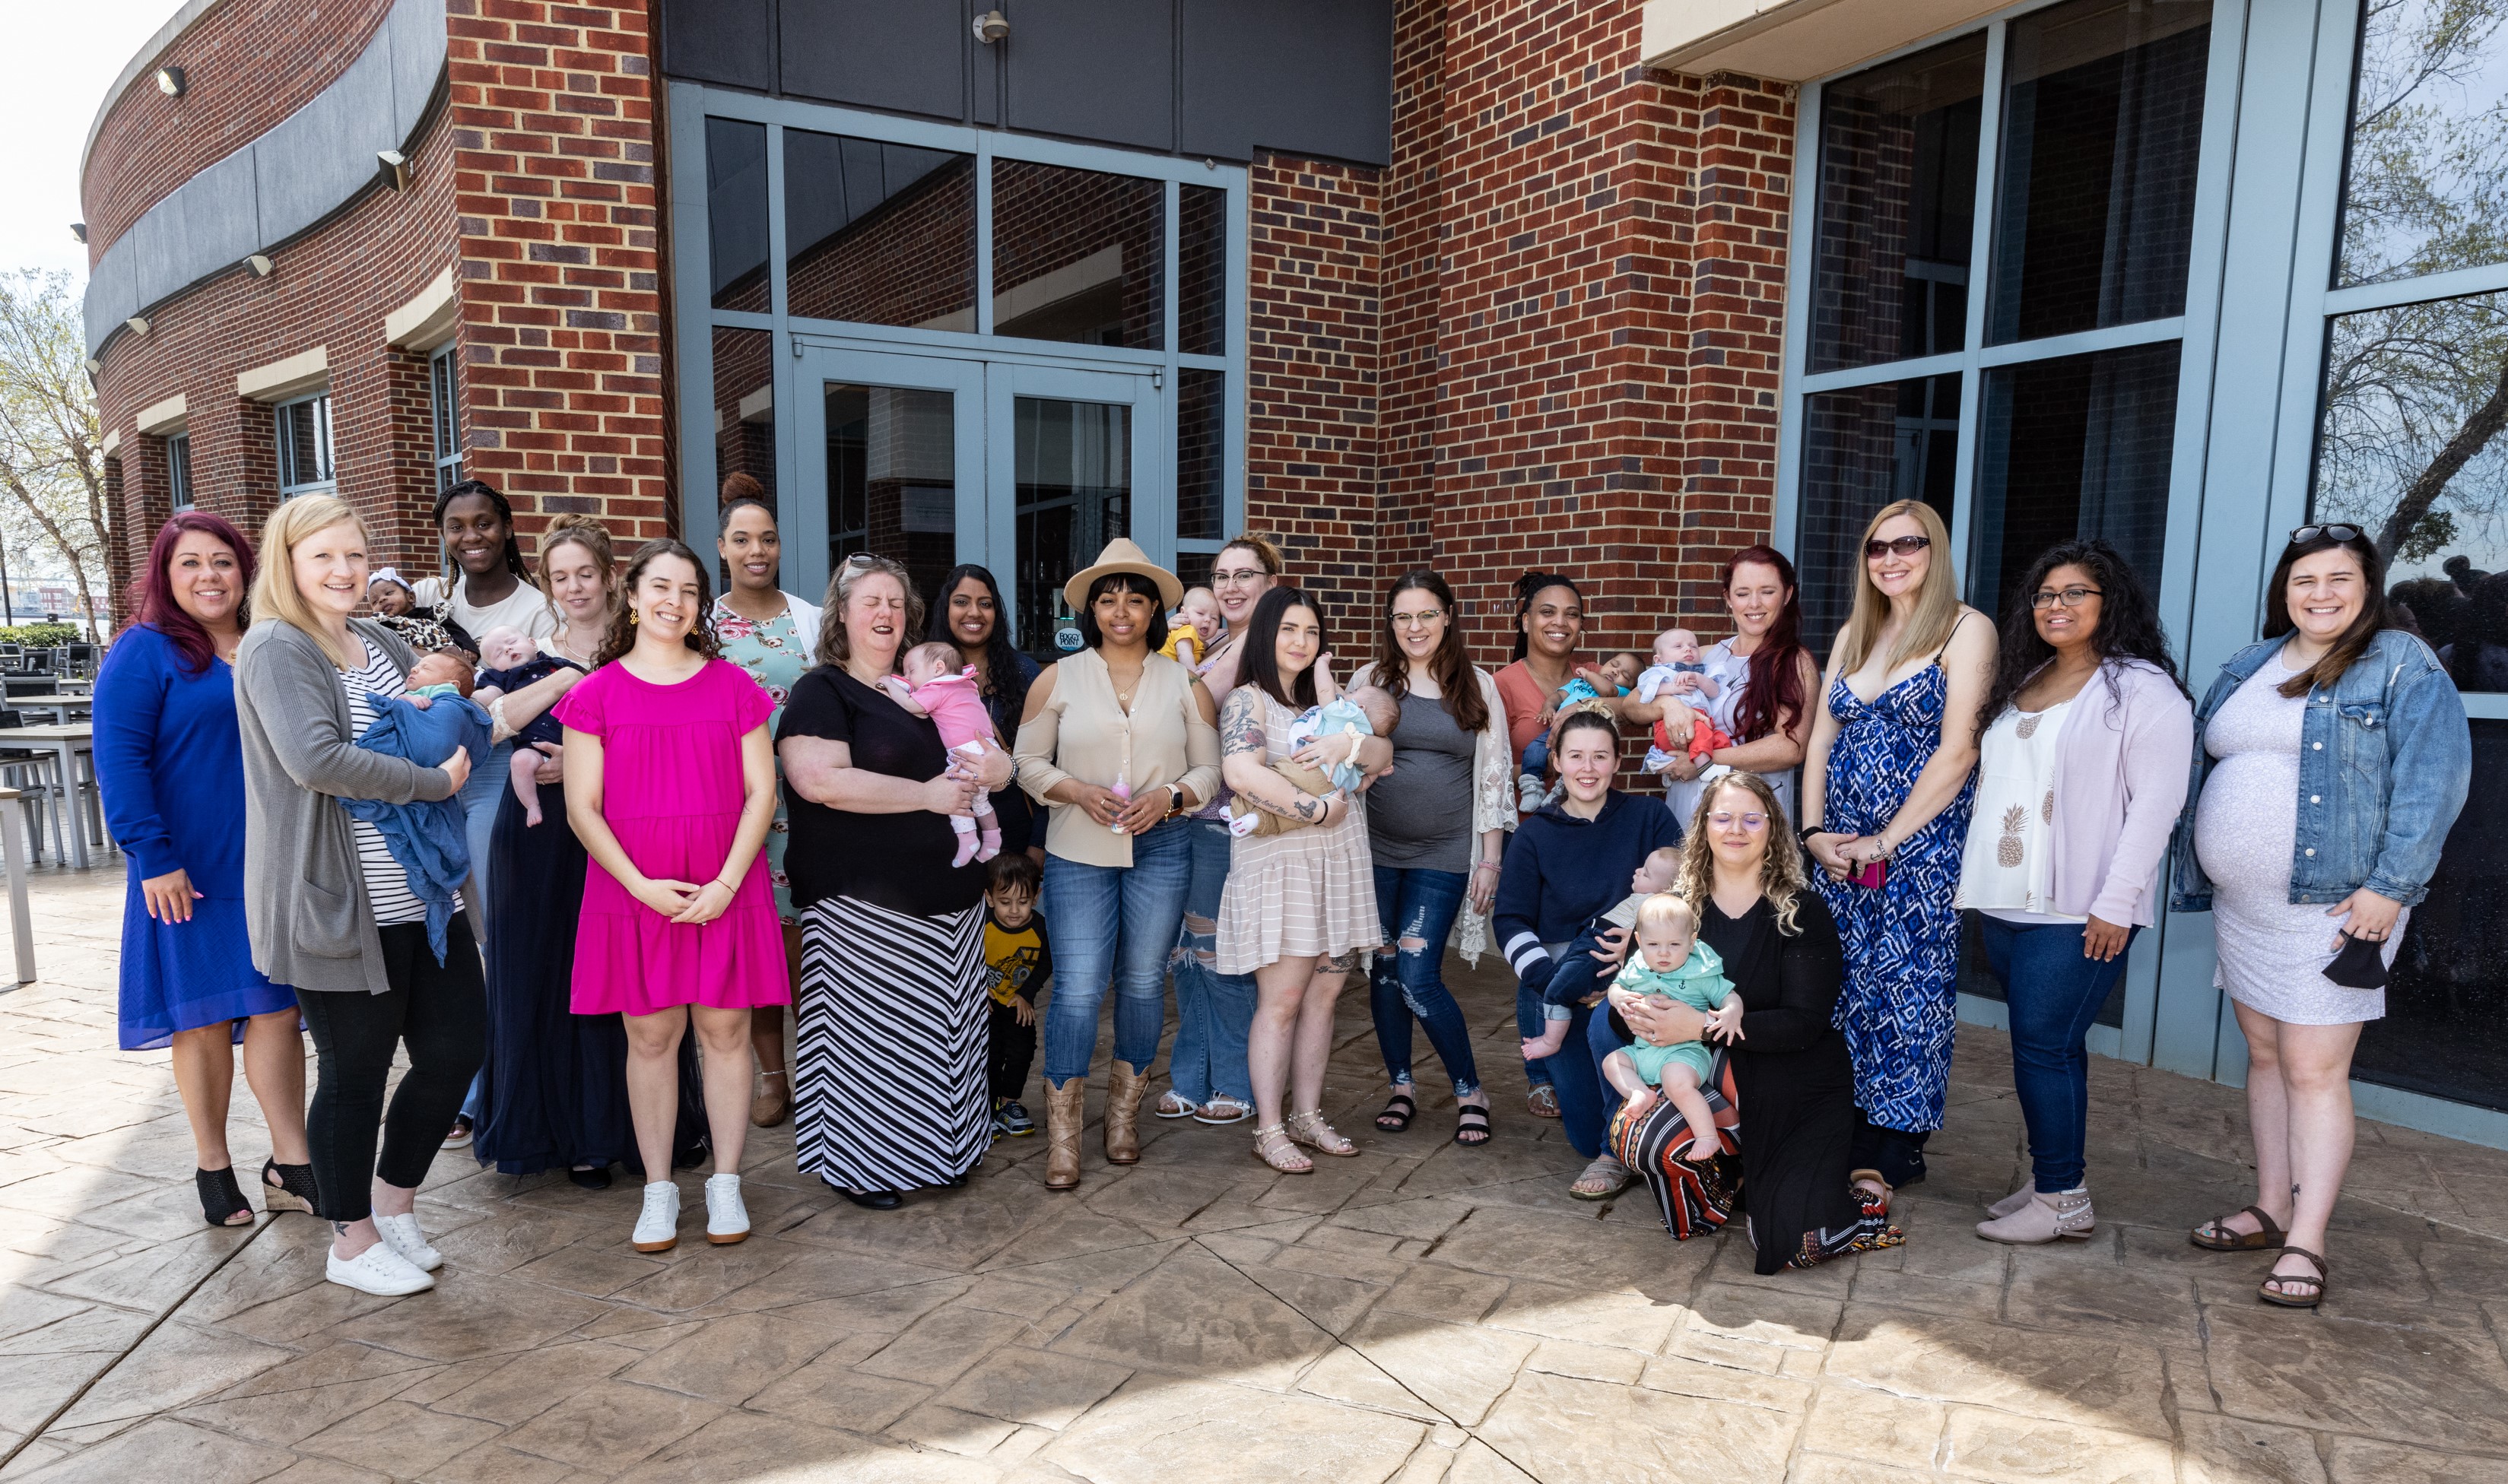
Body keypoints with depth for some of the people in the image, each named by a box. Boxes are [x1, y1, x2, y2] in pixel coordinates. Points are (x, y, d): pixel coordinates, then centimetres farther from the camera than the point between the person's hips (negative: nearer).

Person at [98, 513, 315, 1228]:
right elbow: (119, 761, -12)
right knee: (204, 1016, 7)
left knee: (278, 1008, 4)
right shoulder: (145, 653, -5)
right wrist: (154, 858, -18)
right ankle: (213, 1167, 21)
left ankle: (290, 1164, 11)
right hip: (190, 873, -4)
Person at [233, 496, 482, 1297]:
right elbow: (315, 758, -26)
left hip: (419, 894, 7)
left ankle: (393, 1202, 32)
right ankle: (353, 1242, 25)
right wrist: (434, 781, -19)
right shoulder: (276, 649, -10)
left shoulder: (383, 644, 13)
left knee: (454, 1050, 9)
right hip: (338, 905, -7)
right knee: (356, 1072, 6)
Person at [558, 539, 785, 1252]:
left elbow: (761, 793, 1)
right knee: (650, 1037, 6)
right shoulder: (596, 693, 2)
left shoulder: (733, 686, 4)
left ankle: (726, 1185, 18)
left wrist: (726, 882, -9)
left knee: (725, 1031, 5)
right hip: (632, 892, 0)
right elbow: (582, 808, 0)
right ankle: (658, 1190, 20)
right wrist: (640, 884, -11)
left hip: (723, 892, 0)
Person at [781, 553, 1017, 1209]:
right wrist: (927, 795, -18)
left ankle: (935, 1149, 27)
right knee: (871, 1031, -1)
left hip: (949, 897, 7)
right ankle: (860, 1165, 14)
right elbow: (819, 780, -20)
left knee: (942, 1030, 12)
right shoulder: (822, 692, -4)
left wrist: (993, 767, -3)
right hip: (865, 902, -7)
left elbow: (993, 760, 24)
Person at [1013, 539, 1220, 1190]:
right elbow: (1029, 762, 5)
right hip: (1078, 851, -1)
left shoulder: (1184, 683, 6)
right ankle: (1062, 1131, 6)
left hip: (1161, 849, 2)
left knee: (1143, 980, 8)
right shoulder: (1059, 679, 4)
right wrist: (1077, 792, -12)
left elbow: (1209, 768, 7)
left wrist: (1171, 796, -12)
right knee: (1078, 984, -6)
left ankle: (1124, 1110, 26)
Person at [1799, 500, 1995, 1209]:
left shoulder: (1965, 630, -5)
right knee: (1845, 985, 8)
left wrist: (1884, 842, -14)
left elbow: (1956, 751, -13)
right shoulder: (1855, 634, 14)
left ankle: (1895, 1150, 12)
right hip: (1839, 851, 6)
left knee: (1905, 984, 0)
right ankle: (1852, 1132, 19)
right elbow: (1821, 739, 12)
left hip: (1920, 848, -6)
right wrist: (1814, 831, -1)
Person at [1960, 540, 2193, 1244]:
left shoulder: (2142, 688, -6)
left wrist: (2116, 903, -16)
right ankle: (2046, 1181, 20)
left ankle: (2063, 1200, 5)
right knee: (2044, 1047, 12)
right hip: (2005, 903, 7)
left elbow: (2157, 802, -12)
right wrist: (1975, 880, 15)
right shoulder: (2021, 684, 18)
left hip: (2078, 912, -7)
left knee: (2044, 1047, -6)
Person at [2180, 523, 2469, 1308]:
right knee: (2265, 1058, 14)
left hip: (2332, 909, -6)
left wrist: (2389, 888, -18)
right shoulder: (2249, 666, 13)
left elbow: (2433, 778, -13)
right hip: (2242, 905, 6)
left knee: (2314, 1073, -6)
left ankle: (2305, 1246, 1)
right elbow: (2204, 765, 18)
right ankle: (2271, 1211, 26)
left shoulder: (2403, 666, -6)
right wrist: (2200, 869, 14)